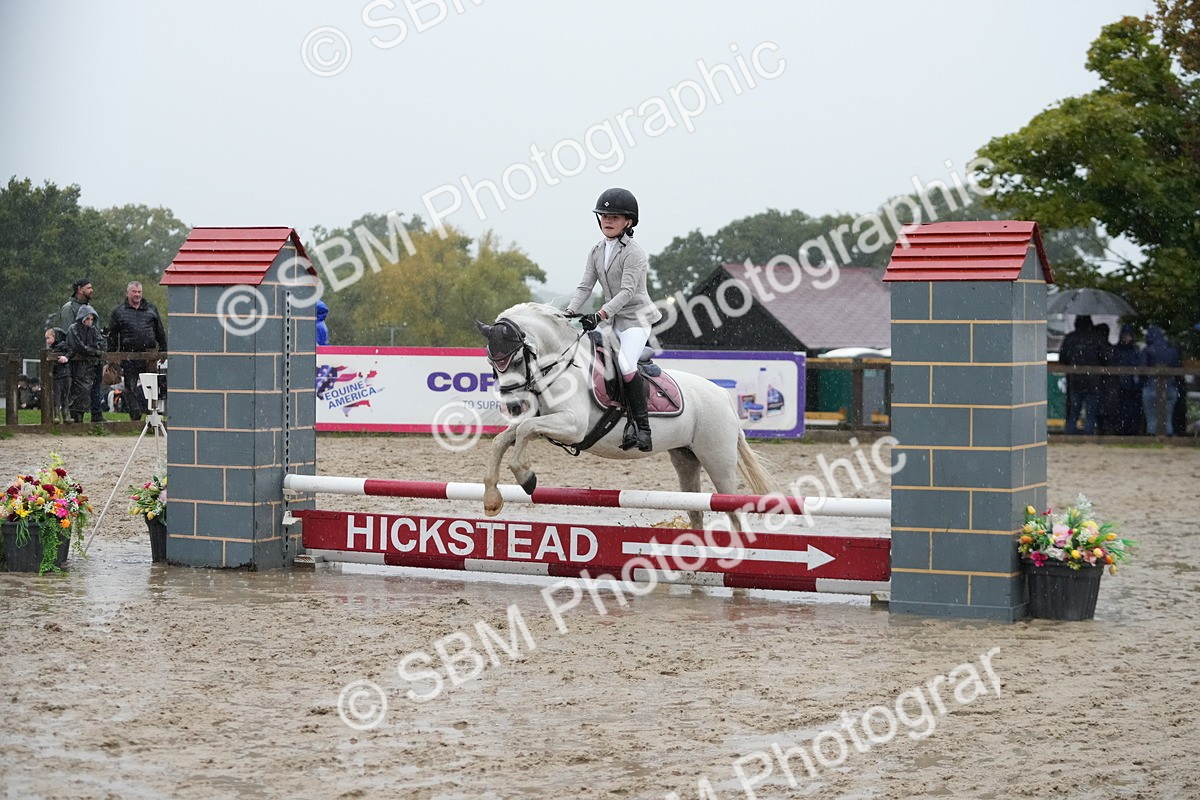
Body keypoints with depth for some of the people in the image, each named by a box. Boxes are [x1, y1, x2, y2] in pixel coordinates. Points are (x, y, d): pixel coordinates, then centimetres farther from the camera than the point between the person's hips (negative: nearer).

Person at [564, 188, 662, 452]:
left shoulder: (633, 253, -13)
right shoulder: (597, 251, 9)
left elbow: (627, 291, -22)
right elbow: (585, 286, 6)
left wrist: (600, 315, -31)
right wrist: (569, 313, -10)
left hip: (635, 317, -8)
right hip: (612, 319, 8)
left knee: (625, 363, -29)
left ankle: (642, 427, -26)